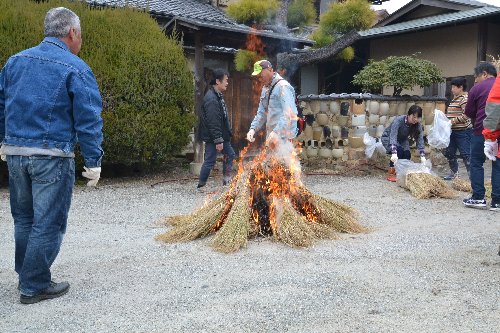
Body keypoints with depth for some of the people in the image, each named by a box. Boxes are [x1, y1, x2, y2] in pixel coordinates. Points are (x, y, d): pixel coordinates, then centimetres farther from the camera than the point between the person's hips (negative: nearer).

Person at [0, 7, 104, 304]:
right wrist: (94, 162, -6)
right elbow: (88, 120, -10)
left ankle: (26, 276, 30)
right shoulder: (75, 69, -8)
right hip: (52, 156, -6)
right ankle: (35, 286, 10)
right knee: (48, 223, 3)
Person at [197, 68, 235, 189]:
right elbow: (213, 122, -25)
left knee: (230, 154, 16)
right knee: (210, 161, -2)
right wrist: (218, 140, -24)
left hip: (221, 135, 10)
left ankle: (227, 180, 24)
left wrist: (222, 138, 20)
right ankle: (201, 185, 11)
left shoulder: (218, 96, 12)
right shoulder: (211, 99, -22)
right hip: (212, 137, -10)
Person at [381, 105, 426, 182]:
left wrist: (422, 156, -35)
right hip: (388, 138, -5)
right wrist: (394, 153, -55)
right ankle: (391, 173, -19)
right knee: (399, 150, -31)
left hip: (402, 140, 5)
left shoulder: (418, 125, -20)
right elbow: (393, 137, -44)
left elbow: (420, 140, -24)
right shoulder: (398, 120, -35)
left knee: (407, 154, -20)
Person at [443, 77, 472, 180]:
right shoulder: (455, 99, 15)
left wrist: (453, 121, -21)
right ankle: (454, 173, 28)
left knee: (465, 154, -9)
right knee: (449, 153, 15)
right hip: (453, 131, 10)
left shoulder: (464, 99, -14)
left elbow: (466, 115, -23)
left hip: (463, 132, -10)